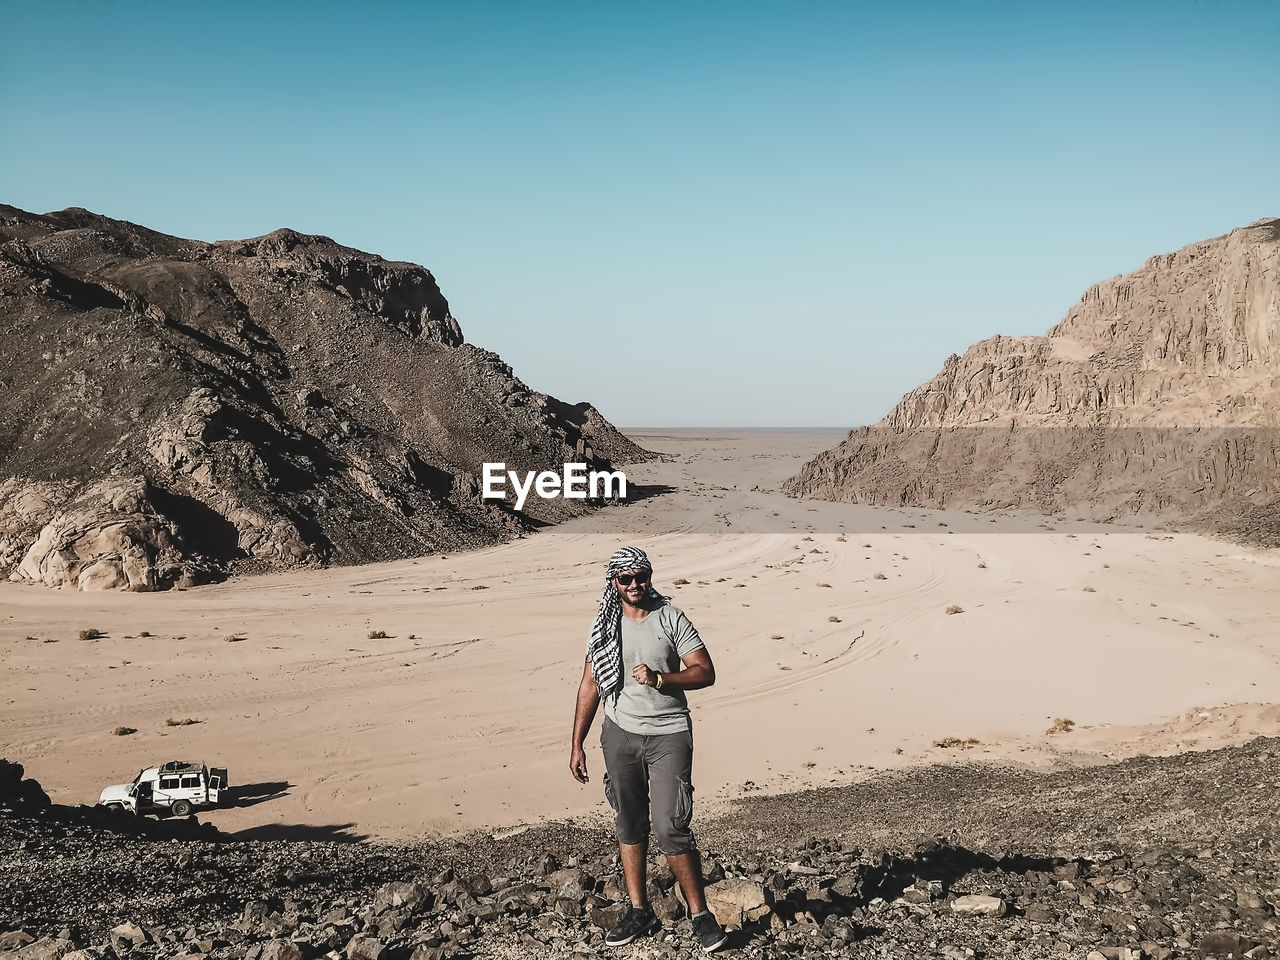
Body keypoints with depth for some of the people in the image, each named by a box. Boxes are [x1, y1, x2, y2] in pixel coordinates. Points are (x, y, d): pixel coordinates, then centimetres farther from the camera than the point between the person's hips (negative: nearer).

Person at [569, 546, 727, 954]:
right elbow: (590, 684, 10)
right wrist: (577, 744, 8)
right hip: (620, 734, 4)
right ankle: (639, 911, 23)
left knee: (670, 828, -9)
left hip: (668, 735, -4)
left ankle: (700, 914, 4)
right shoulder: (604, 626, 5)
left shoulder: (670, 618, -5)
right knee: (629, 826, 10)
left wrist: (659, 679, -22)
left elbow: (705, 672, -7)